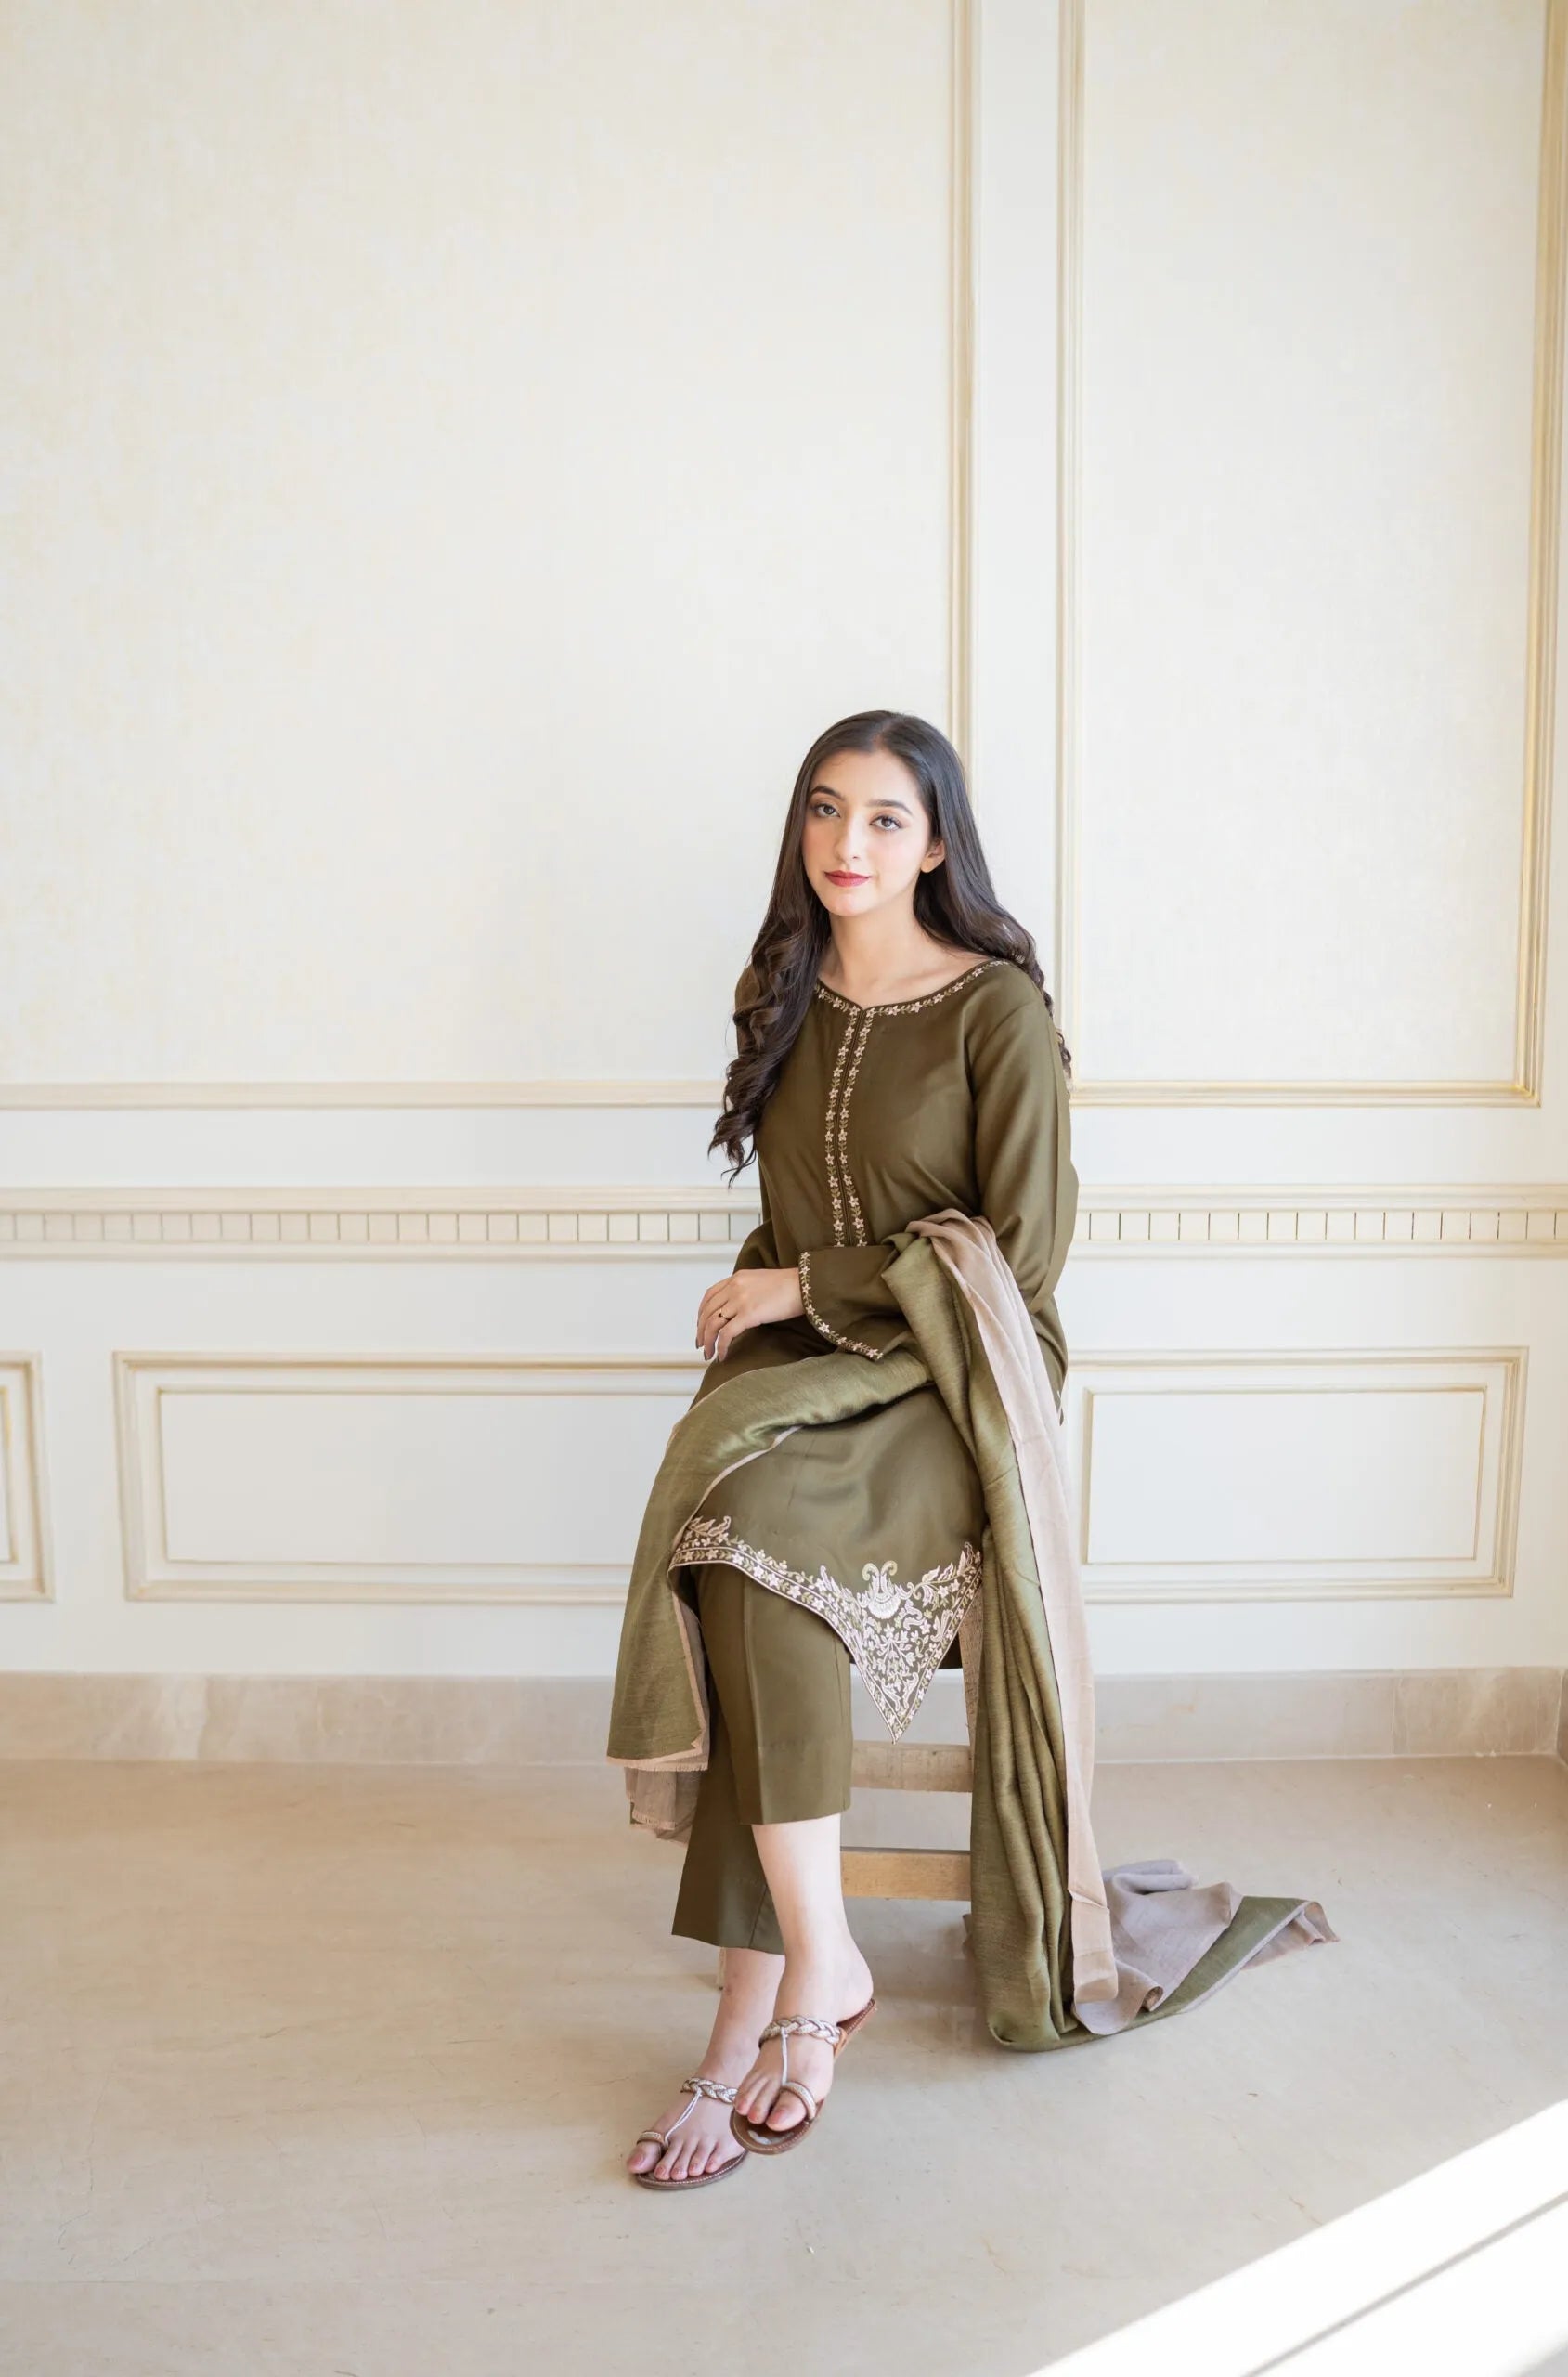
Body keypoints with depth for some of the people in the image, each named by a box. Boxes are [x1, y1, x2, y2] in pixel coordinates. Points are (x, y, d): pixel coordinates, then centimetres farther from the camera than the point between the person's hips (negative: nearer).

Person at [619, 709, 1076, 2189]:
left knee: (757, 1519, -32)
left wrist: (805, 1286, -10)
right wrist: (746, 1320, 2)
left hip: (953, 1376, -4)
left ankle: (773, 2000, -20)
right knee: (737, 1535, -28)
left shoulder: (999, 1012, -7)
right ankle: (815, 1970, -17)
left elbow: (1022, 1250, -10)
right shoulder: (781, 995, 11)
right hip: (803, 1359, 5)